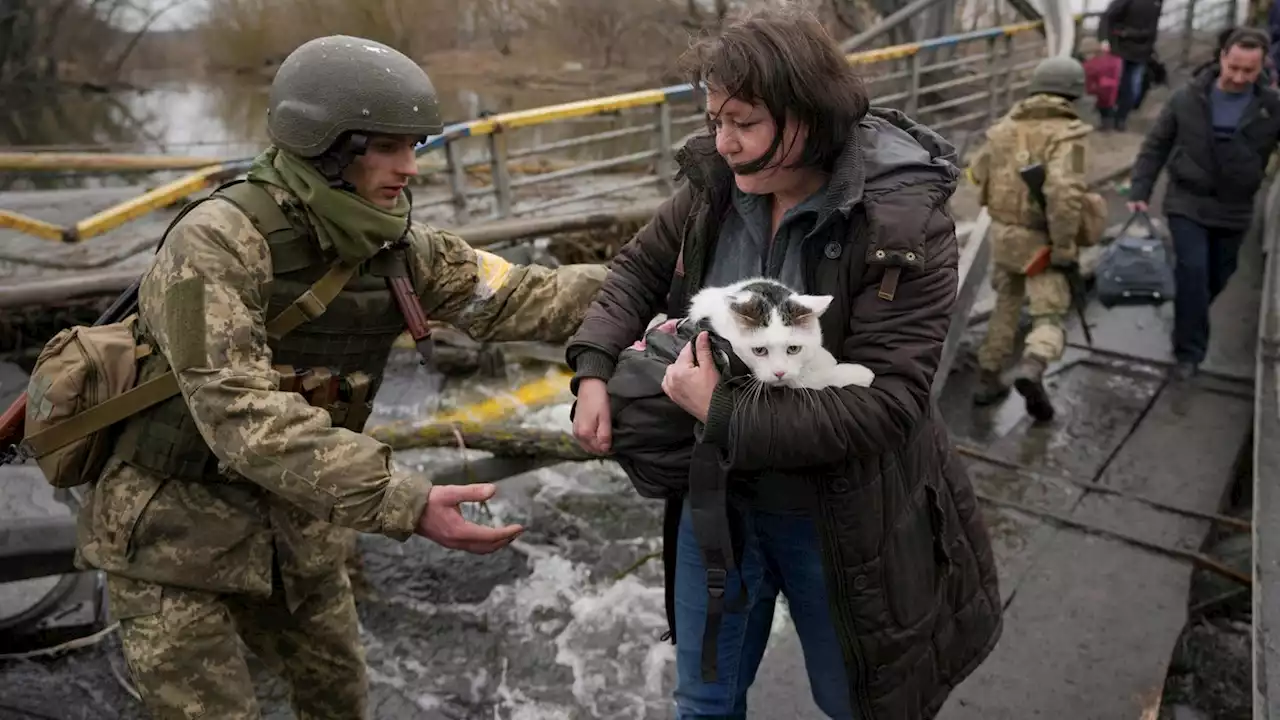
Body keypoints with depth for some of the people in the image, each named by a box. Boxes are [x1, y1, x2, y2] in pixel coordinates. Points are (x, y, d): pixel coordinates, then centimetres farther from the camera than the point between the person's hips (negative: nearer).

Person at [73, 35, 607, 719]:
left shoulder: (396, 248, -5)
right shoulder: (217, 241, -25)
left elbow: (517, 296, -7)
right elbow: (244, 415, -34)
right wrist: (405, 503, -40)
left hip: (292, 526, 6)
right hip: (175, 532, -6)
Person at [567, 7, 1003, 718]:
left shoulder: (905, 223, -24)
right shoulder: (716, 183, -8)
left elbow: (882, 402, -28)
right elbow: (642, 266, 8)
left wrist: (722, 416, -28)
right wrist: (594, 367, -8)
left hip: (836, 517, -4)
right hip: (719, 493, 5)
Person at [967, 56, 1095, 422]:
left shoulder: (1007, 124, 3)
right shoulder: (1066, 134, -16)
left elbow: (978, 171, 15)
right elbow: (1064, 192, -28)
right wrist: (1065, 249, -22)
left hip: (1003, 232, 6)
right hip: (1040, 239, -6)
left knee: (1006, 306, 23)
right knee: (1049, 318, -2)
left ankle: (989, 379, 26)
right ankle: (1031, 368, -30)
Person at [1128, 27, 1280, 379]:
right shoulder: (1187, 98, -7)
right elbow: (1155, 146, 0)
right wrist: (1139, 192, -6)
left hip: (1234, 210, 2)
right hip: (1187, 203, -2)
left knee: (1218, 276, 14)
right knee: (1193, 270, -13)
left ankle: (1189, 323, 42)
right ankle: (1189, 350, -3)